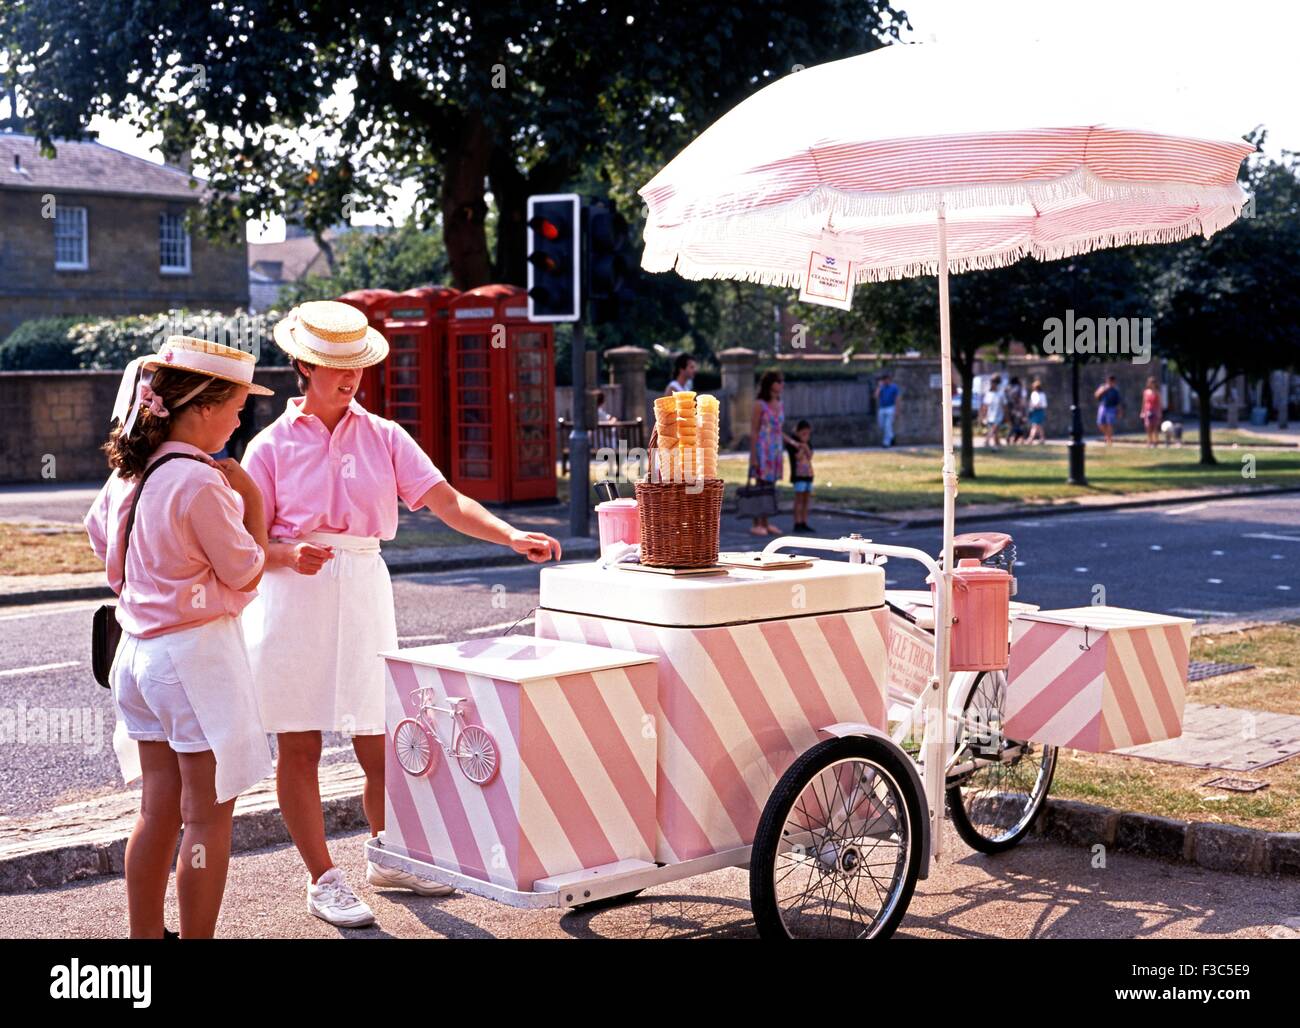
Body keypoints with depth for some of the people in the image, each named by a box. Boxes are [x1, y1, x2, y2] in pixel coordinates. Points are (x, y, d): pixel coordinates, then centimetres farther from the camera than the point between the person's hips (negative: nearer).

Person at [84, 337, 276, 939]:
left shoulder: (128, 473, 6)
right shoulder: (200, 483, -19)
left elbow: (99, 535, 24)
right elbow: (245, 572, -10)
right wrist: (251, 498, 1)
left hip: (140, 649, 8)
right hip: (198, 652, -8)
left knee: (159, 808, 15)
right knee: (208, 816, 1)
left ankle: (146, 935, 22)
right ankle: (196, 935, 6)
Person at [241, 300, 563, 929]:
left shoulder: (382, 438, 8)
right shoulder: (271, 446, 2)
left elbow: (448, 503, -2)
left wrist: (511, 536, -17)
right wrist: (291, 556, -21)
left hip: (363, 589, 2)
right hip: (293, 598, -2)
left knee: (379, 745, 5)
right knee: (299, 748, 3)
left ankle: (388, 859, 27)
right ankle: (323, 878, 17)